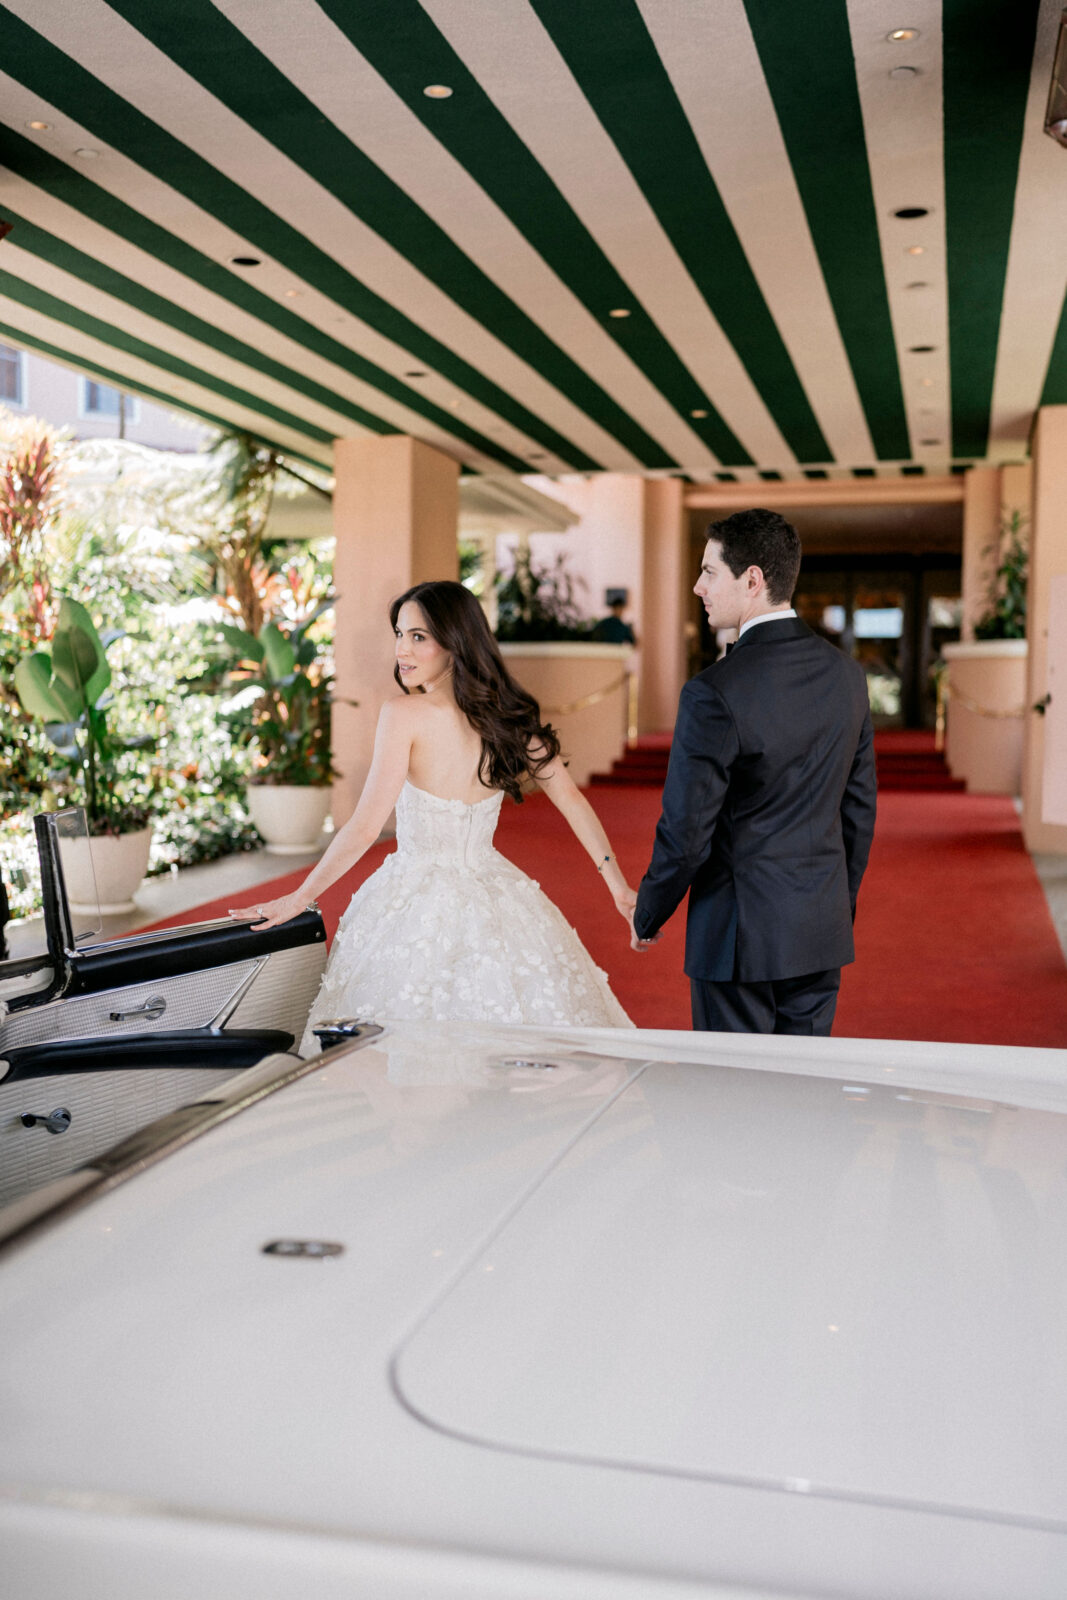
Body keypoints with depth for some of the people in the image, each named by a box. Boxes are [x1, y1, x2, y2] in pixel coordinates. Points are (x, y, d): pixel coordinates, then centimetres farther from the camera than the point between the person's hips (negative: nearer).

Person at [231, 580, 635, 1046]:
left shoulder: (404, 715, -15)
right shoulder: (510, 715, 0)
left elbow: (365, 827, -16)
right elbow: (573, 801, 6)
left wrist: (298, 898, -7)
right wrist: (618, 884, 14)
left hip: (415, 902, -5)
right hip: (494, 902, 5)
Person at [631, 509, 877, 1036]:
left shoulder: (714, 693, -20)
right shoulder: (846, 675, 1)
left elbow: (686, 833, -16)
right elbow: (859, 812, 9)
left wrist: (646, 917, 1)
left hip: (739, 935, -6)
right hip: (823, 933, 6)